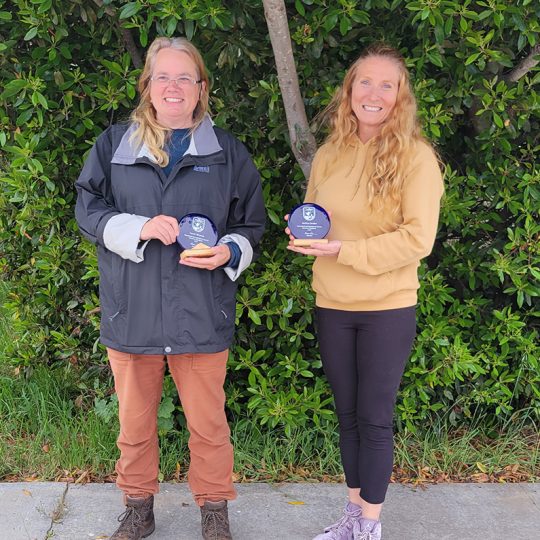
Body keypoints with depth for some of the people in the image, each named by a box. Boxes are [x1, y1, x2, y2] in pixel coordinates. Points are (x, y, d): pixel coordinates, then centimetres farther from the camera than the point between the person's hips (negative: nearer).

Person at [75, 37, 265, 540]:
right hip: (130, 309, 1)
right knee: (134, 418, 14)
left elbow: (250, 224, 10)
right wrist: (139, 228, -15)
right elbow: (87, 208, 3)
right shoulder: (114, 144, 6)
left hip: (201, 311, -1)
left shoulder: (228, 152, 7)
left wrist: (229, 253, -11)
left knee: (208, 421, 7)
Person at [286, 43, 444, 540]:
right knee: (347, 413, 16)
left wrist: (345, 250, -21)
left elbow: (418, 238, -17)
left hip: (388, 309, -5)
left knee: (375, 419, 4)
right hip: (332, 305, 5)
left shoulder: (415, 157, -11)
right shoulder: (329, 154, 4)